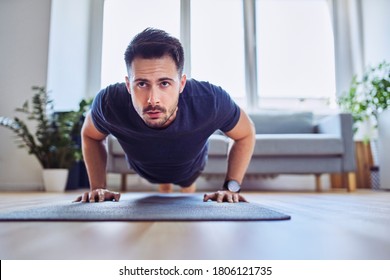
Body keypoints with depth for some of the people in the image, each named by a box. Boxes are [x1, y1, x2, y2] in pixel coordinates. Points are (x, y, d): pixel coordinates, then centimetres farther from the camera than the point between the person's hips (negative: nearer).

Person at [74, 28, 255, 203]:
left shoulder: (211, 101, -45)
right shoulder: (110, 103, -42)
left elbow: (246, 134, -22)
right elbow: (90, 135, -16)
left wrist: (231, 187, -29)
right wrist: (98, 187, -24)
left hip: (190, 166, 0)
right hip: (145, 169, 1)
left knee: (188, 184, 36)